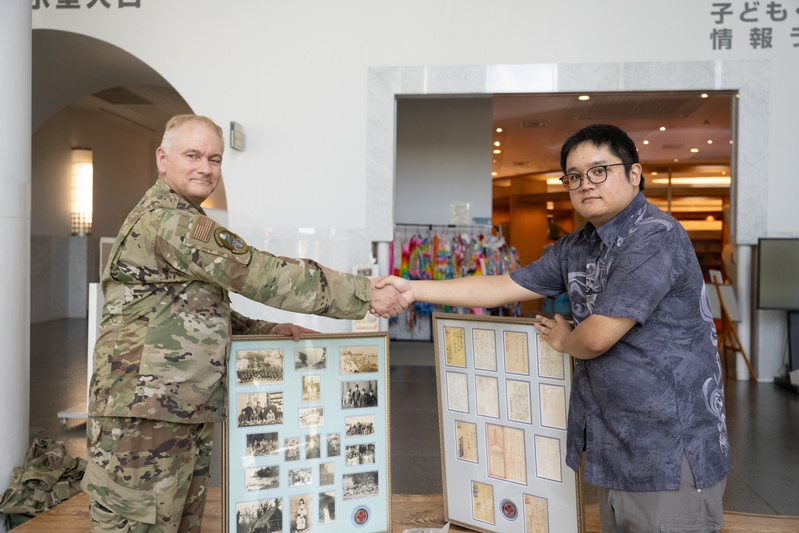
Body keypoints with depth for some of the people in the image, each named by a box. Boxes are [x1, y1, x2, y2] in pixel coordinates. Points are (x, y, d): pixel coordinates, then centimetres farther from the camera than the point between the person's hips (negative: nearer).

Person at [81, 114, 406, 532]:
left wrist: (273, 329, 11)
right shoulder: (164, 220, -14)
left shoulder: (185, 222, 20)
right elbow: (260, 274, -20)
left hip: (187, 419, 10)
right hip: (142, 421, -10)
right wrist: (365, 294, -15)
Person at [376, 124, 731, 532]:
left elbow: (596, 338, -21)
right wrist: (414, 290, 4)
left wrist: (562, 339, 2)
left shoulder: (655, 237, -19)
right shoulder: (576, 249, 8)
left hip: (671, 453, -8)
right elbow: (503, 287, 9)